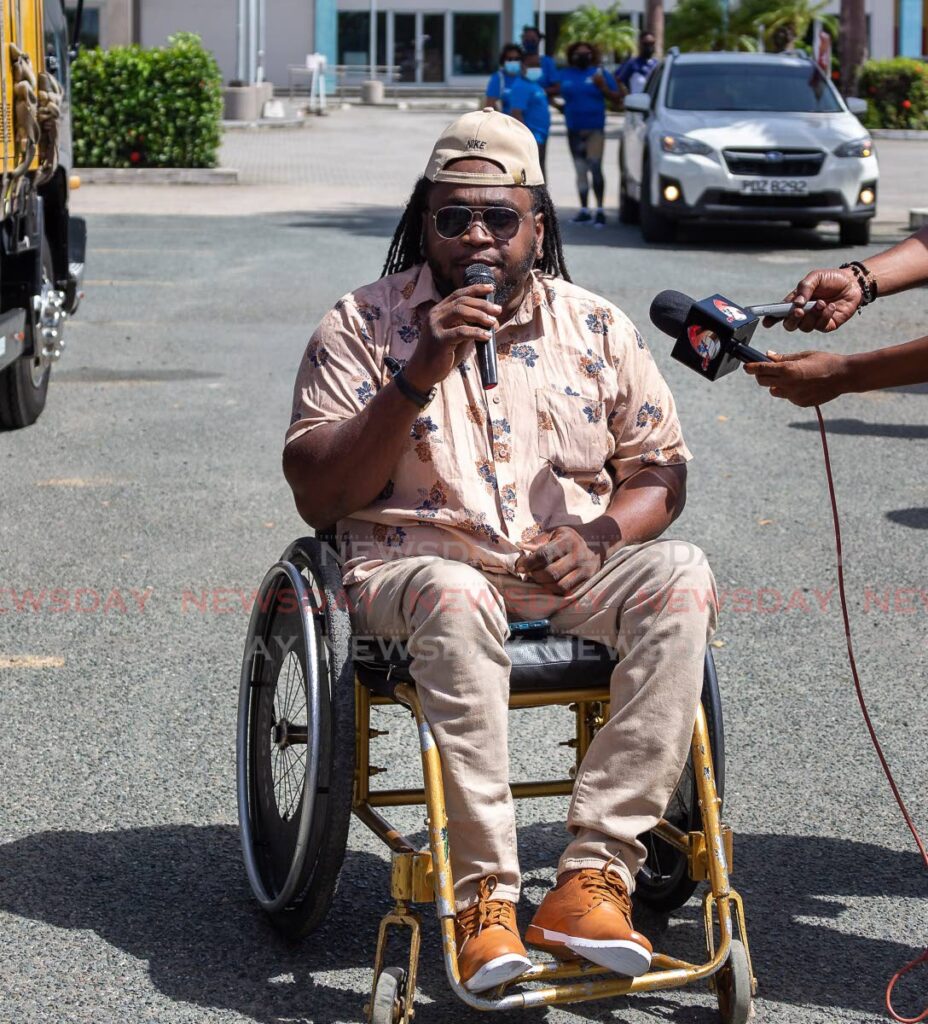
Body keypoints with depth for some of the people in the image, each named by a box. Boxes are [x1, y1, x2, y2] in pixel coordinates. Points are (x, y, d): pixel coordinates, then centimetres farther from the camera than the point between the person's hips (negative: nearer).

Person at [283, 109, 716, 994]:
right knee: (456, 601, -39)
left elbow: (661, 471, 11)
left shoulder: (595, 327, 11)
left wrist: (599, 535, -12)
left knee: (681, 576, -27)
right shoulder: (362, 326, 4)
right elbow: (316, 496, -5)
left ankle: (593, 873, -30)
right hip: (415, 564, -3)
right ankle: (482, 896, -35)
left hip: (569, 569, 3)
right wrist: (420, 377, -15)